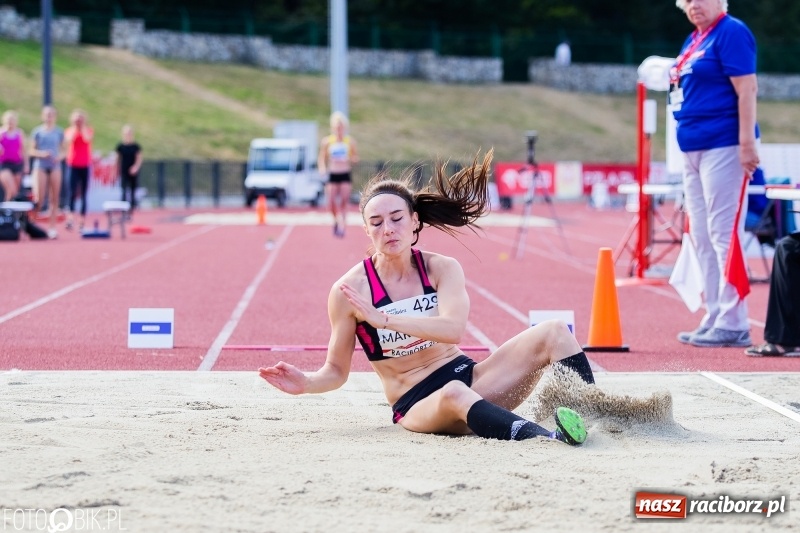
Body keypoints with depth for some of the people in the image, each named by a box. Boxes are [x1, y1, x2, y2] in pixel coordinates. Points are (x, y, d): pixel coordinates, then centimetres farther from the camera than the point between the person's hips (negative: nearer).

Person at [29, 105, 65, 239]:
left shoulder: (59, 132, 8)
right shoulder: (37, 132, 3)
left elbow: (63, 150, 13)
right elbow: (32, 151, 3)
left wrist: (60, 156, -9)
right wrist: (41, 153, -16)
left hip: (55, 166, 2)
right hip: (40, 166, -2)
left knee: (54, 199, 0)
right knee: (39, 199, -9)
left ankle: (52, 228, 3)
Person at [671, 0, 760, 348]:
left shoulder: (730, 32, -9)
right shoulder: (693, 40, 17)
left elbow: (747, 88, -16)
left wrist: (747, 143, -22)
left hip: (722, 147, -10)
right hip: (693, 149, 10)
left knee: (723, 234, -10)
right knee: (702, 238, 11)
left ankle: (732, 324, -9)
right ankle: (714, 319, 16)